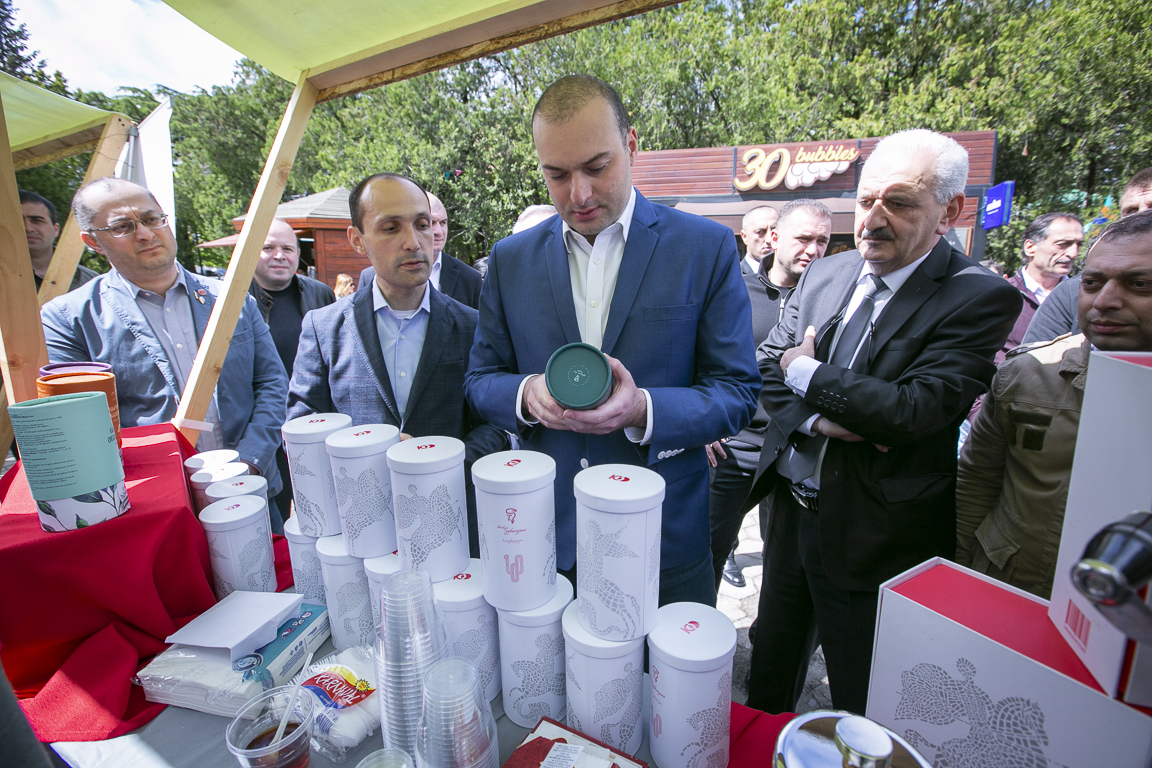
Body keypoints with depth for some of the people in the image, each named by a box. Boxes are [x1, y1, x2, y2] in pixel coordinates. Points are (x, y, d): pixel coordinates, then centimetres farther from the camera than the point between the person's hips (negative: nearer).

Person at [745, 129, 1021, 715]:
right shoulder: (824, 274, 3)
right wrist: (815, 419, -16)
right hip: (791, 511, 6)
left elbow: (913, 410, -24)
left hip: (872, 539, -5)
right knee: (770, 670, 27)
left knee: (861, 709, 17)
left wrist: (807, 372, -13)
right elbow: (767, 364, 2)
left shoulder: (980, 298, -14)